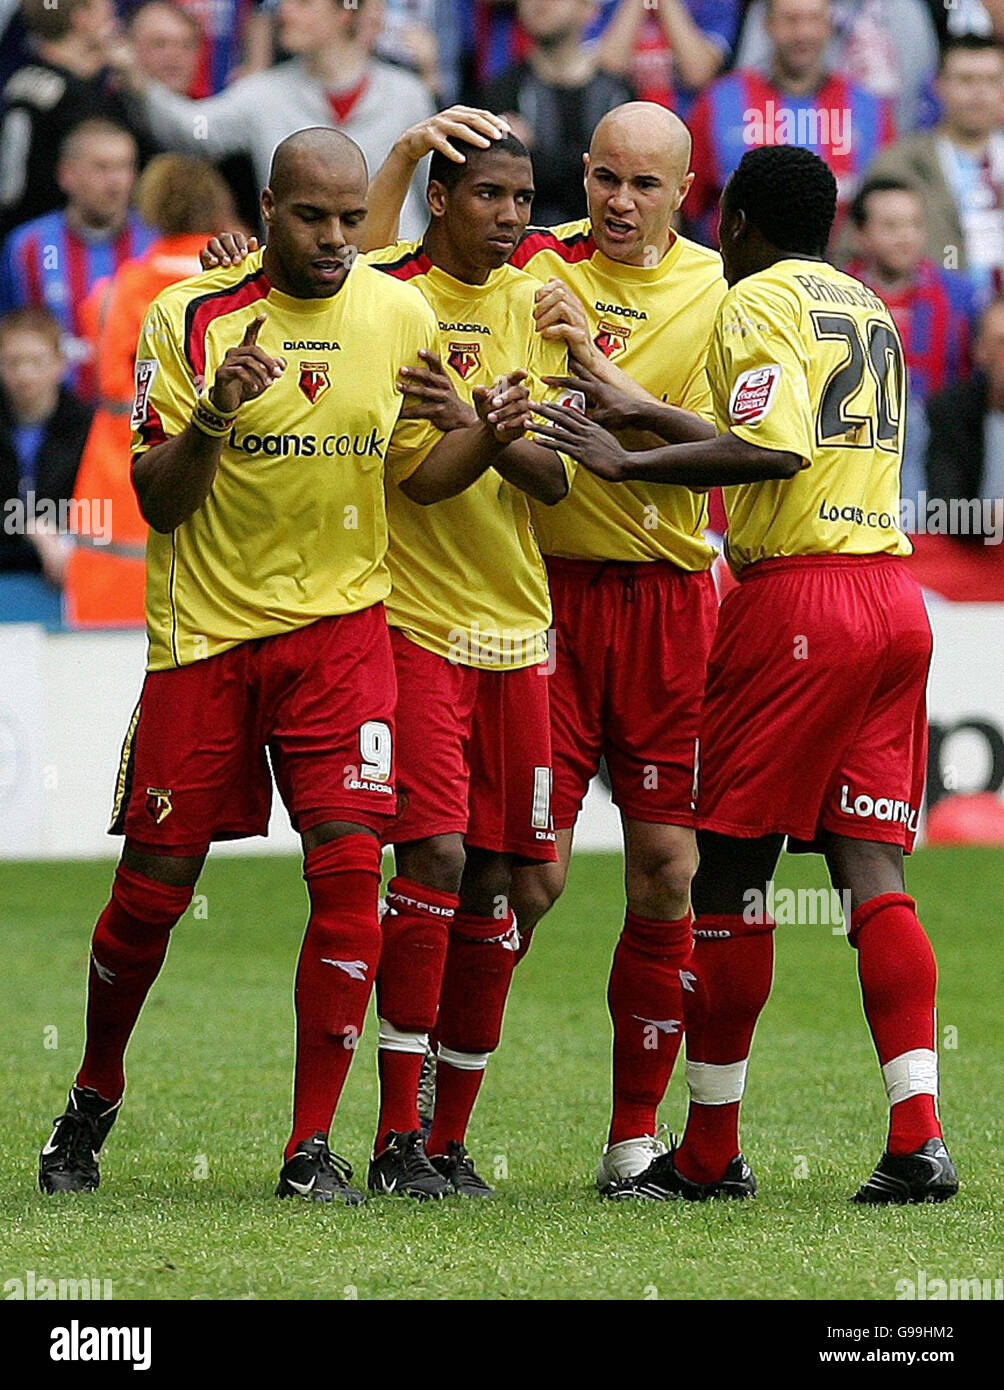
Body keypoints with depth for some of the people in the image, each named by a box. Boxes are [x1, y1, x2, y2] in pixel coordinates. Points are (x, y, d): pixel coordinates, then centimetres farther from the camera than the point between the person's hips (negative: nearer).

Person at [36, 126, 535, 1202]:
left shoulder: (400, 316, 2)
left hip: (339, 626, 1)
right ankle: (92, 1103, 29)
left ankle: (311, 1146, -6)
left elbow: (417, 470, 12)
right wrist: (214, 411, -26)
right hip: (204, 629, -1)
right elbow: (159, 501, -7)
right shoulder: (189, 317, -7)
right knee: (154, 886, 3)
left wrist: (488, 435, -9)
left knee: (350, 869, -13)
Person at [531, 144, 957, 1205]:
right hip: (893, 596, 7)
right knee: (869, 869, 2)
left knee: (731, 869, 1)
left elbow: (773, 449, -19)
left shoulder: (758, 301, -4)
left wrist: (629, 464, -15)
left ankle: (711, 1152, 6)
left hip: (795, 596, -7)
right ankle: (917, 1137, -10)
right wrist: (643, 413, 35)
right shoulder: (867, 309, 21)